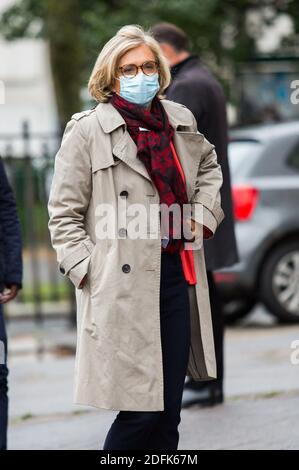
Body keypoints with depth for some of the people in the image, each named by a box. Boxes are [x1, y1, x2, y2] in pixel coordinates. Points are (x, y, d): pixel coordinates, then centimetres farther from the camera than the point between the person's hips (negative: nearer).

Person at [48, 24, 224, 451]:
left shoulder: (181, 120, 10)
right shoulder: (87, 131, -6)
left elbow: (209, 165, 31)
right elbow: (64, 212, -2)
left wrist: (203, 213, 15)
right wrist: (86, 269, -11)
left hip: (178, 271, 6)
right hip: (124, 285, -6)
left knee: (170, 407, 9)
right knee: (141, 410, -7)